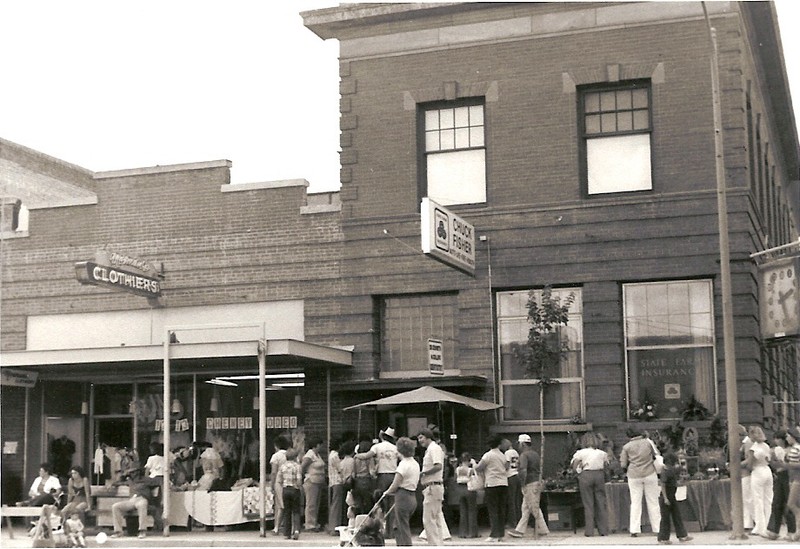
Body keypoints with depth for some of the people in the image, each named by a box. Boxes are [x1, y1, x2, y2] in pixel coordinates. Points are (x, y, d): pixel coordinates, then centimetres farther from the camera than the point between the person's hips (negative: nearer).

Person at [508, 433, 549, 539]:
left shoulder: (524, 455, -13)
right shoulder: (535, 453, 16)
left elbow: (523, 470, -24)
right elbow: (540, 469, 20)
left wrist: (523, 484, -18)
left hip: (530, 484, -9)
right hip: (537, 482, 9)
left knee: (535, 509, -2)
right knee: (525, 508, 11)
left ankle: (543, 530, 2)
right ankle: (520, 530, 12)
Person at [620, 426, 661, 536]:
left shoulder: (626, 447, -3)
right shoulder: (648, 442, 0)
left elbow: (623, 465, -2)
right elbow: (654, 456, 11)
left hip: (634, 476, -1)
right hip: (650, 474, 1)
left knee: (635, 502, 3)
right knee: (653, 502, 8)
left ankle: (634, 530, -2)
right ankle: (657, 528, 11)